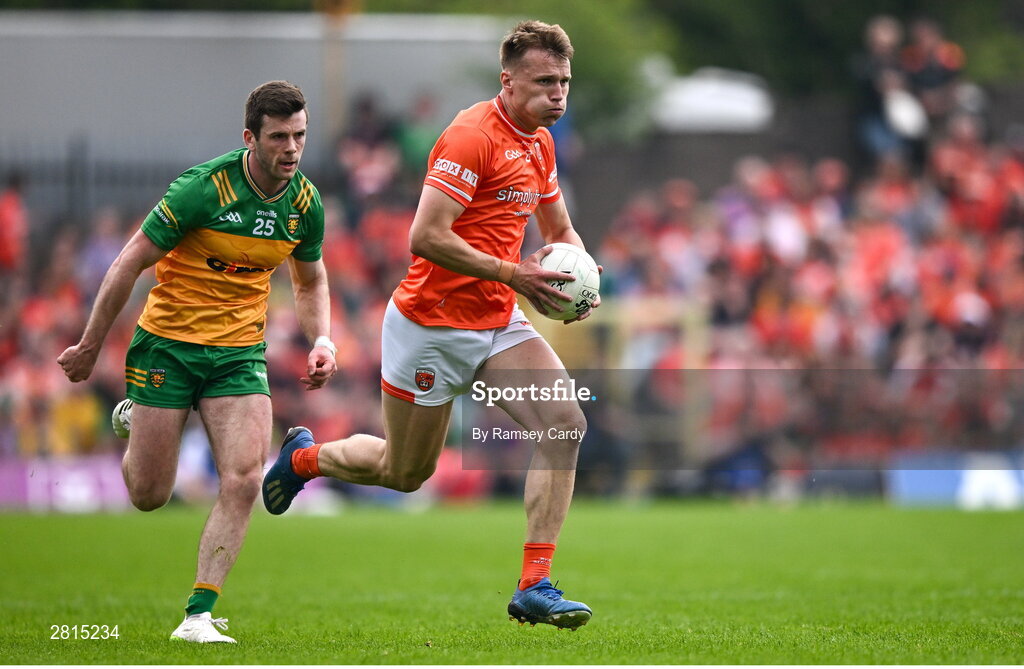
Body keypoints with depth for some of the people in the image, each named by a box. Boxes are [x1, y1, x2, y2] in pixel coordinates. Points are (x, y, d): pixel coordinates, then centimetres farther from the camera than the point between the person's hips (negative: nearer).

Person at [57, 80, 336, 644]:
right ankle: (133, 419, 39)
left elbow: (310, 282, 16)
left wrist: (321, 341, -3)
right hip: (168, 343, -3)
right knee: (149, 495, 4)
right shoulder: (204, 187, -19)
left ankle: (198, 615, -9)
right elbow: (131, 262, -12)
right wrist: (90, 347, -7)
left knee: (243, 481, -16)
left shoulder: (304, 203, -3)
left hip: (240, 353, 3)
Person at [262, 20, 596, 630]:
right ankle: (304, 456, 41)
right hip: (432, 325, -7)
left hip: (499, 325, 7)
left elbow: (561, 230, 21)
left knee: (565, 424, -16)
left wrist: (576, 275, -1)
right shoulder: (472, 136, -21)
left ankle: (535, 586, -13)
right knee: (405, 473, 8)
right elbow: (425, 237, -27)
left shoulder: (540, 143, 6)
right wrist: (512, 274, -26)